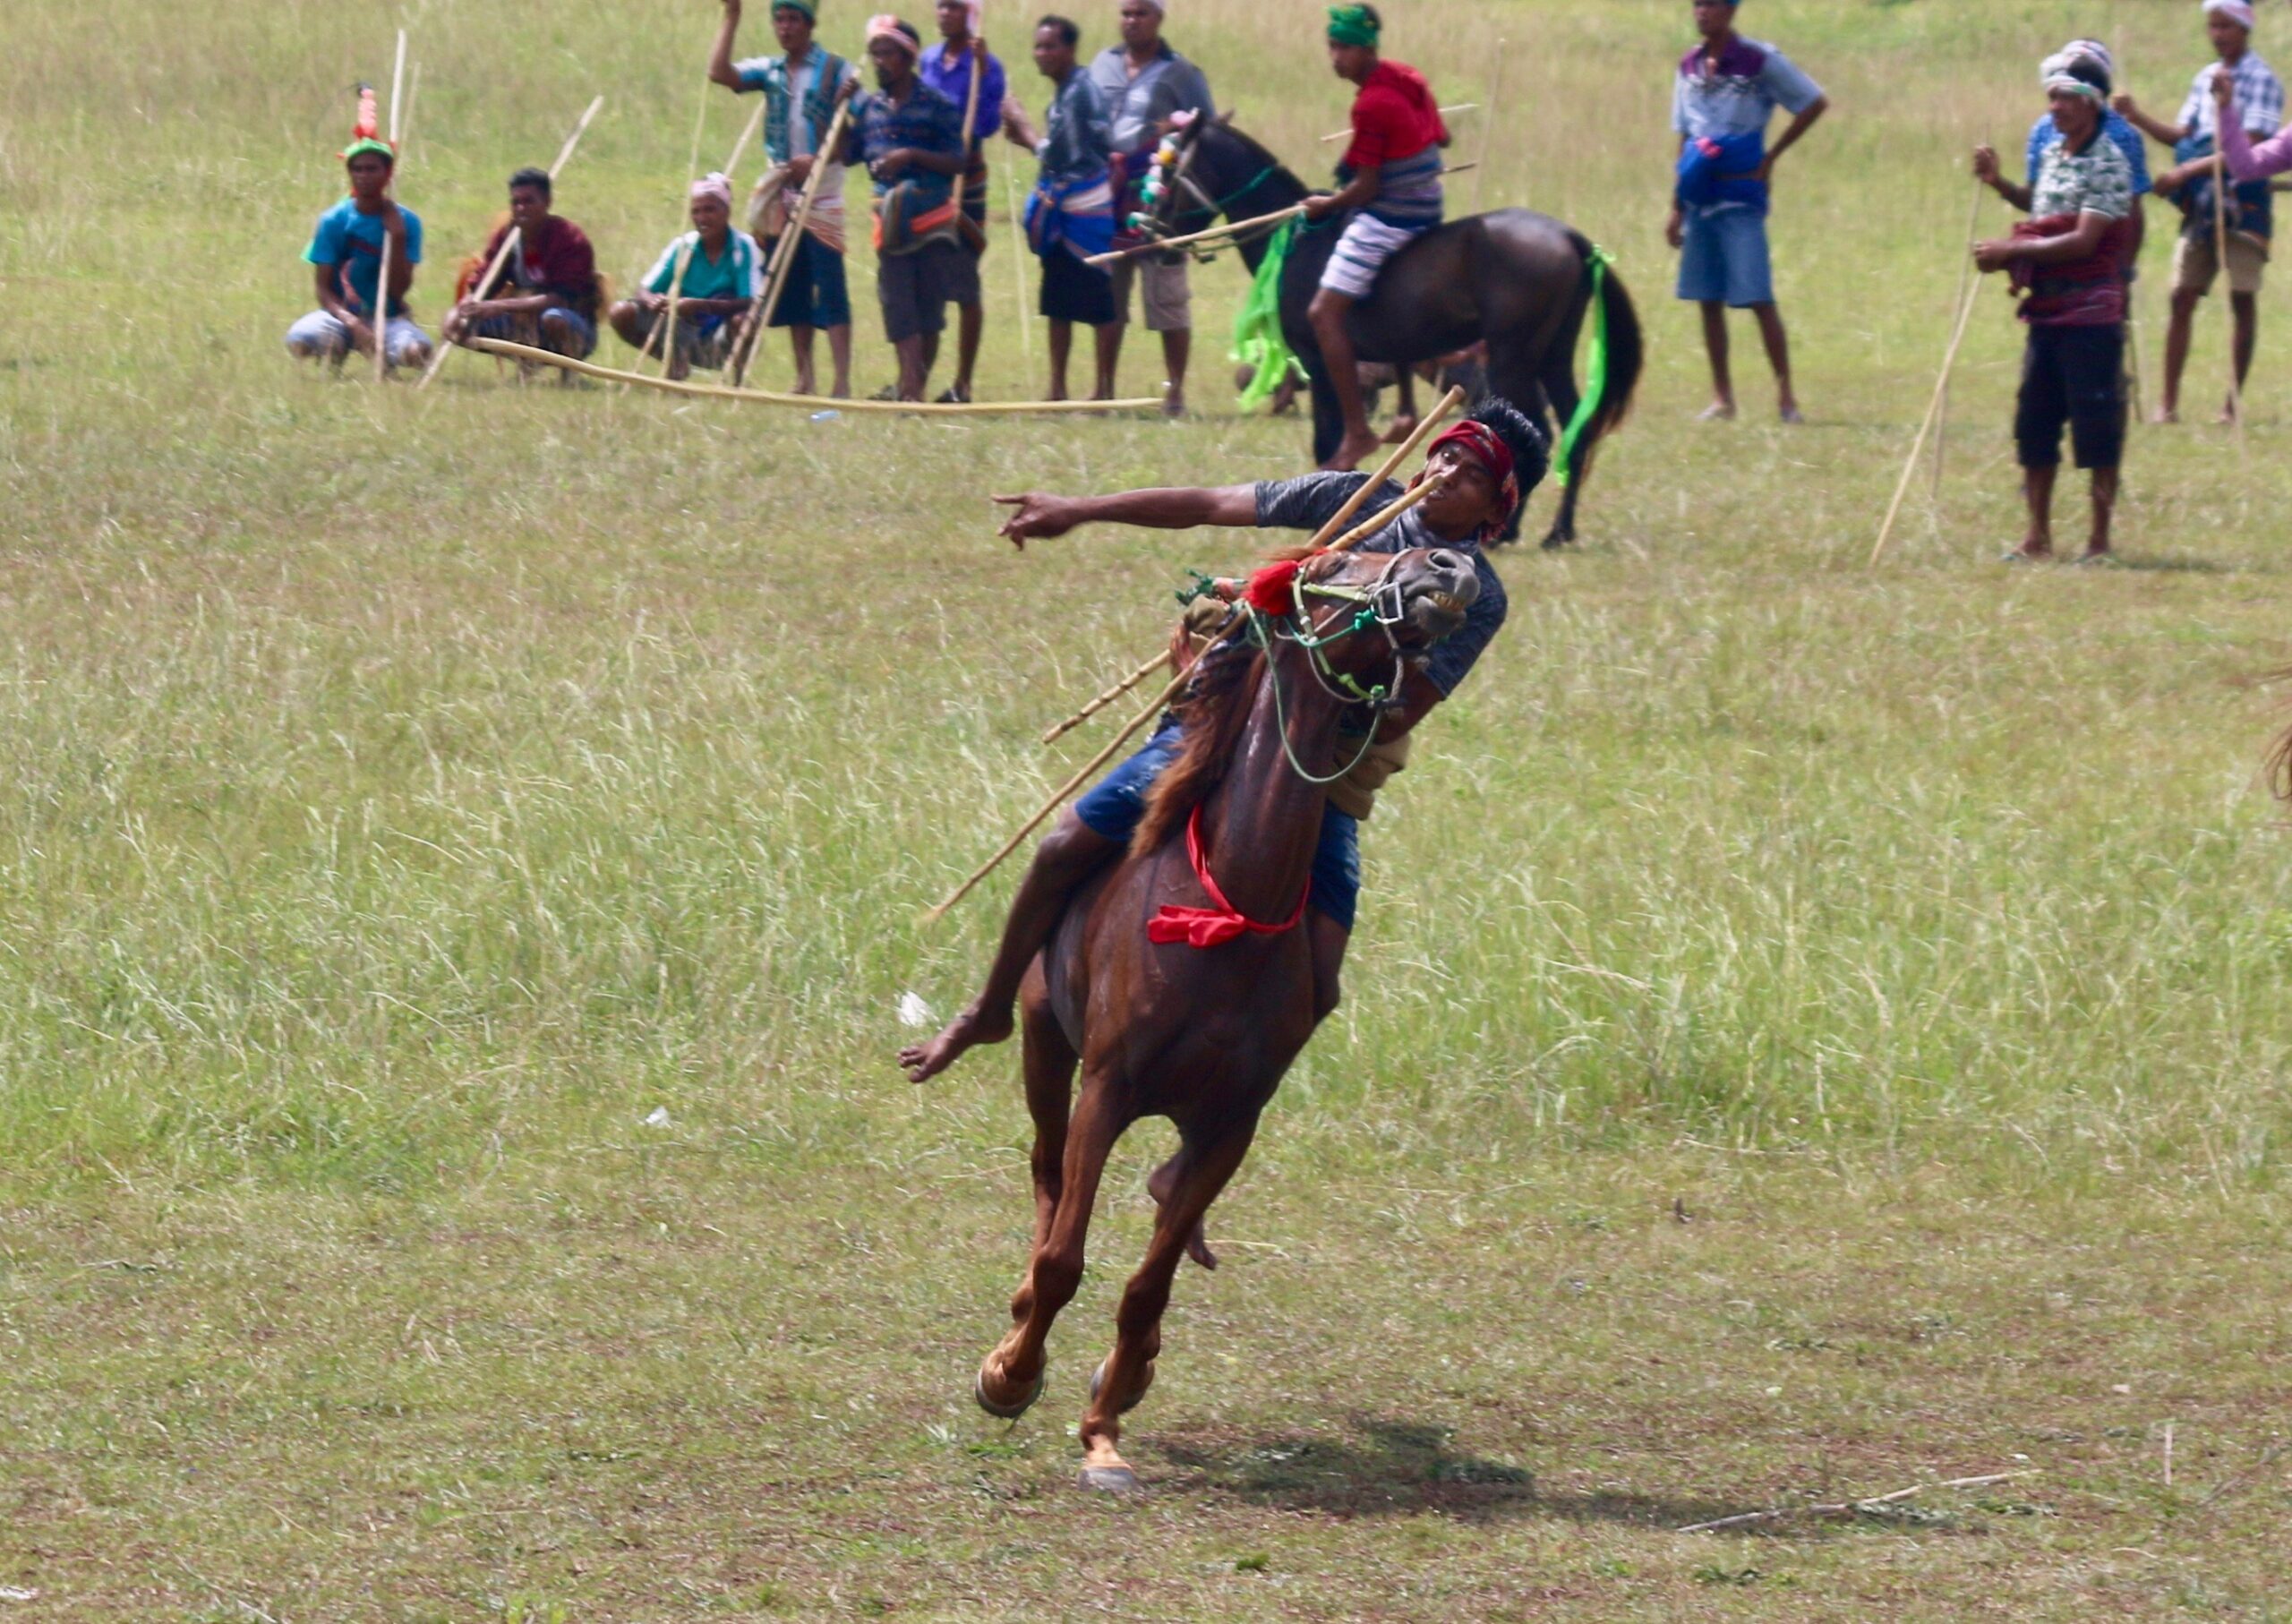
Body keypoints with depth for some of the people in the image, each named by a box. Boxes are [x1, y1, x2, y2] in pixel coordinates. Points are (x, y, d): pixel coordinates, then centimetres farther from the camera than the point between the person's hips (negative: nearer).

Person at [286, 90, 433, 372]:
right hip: (341, 314, 0)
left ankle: (385, 365, 2)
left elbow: (400, 290, -6)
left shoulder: (406, 222, -2)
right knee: (300, 339, -35)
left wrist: (396, 236, -16)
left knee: (414, 350, -35)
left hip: (387, 318, 0)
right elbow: (324, 288, -6)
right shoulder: (334, 221, -3)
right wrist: (351, 322, -25)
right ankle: (333, 363, 2)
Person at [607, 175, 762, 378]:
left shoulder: (743, 246, -10)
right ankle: (674, 366, 0)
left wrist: (699, 305, -35)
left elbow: (749, 303, -22)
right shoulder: (684, 246, -1)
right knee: (621, 313, -15)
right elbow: (644, 291, -2)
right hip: (684, 337, 3)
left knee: (742, 321, -38)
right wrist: (652, 301, -28)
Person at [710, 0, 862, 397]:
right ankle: (805, 379, 11)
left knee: (830, 287, -10)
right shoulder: (769, 70, 11)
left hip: (822, 191, -5)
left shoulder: (836, 70, -2)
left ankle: (842, 381, -13)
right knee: (791, 288, 6)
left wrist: (818, 160, -21)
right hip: (781, 193, 5)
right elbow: (719, 72, -3)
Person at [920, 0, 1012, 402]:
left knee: (965, 279, 1)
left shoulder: (984, 64, -8)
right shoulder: (928, 60, 9)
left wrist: (981, 72, -23)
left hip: (965, 176, -5)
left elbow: (989, 123, -18)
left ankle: (963, 383, 6)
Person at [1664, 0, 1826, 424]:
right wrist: (1676, 208, 13)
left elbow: (1815, 103, -3)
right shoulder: (1690, 67, 10)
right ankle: (1721, 396, 13)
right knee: (1708, 300, 6)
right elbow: (1685, 140, 14)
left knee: (1758, 297, -9)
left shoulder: (1760, 61, -7)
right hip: (1700, 198, 6)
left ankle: (1785, 394, -4)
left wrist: (1772, 157, -4)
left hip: (1740, 196, -6)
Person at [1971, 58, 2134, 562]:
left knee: (2097, 425, -3)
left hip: (2091, 313, -8)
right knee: (2035, 425, 9)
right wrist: (2000, 185, 16)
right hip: (2046, 311, 8)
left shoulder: (2108, 163, -12)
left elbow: (2083, 241, -19)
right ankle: (2038, 536, 17)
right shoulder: (2051, 155, 13)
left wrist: (2011, 249, -16)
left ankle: (2100, 540, 2)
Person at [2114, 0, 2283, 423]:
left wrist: (2186, 171, -22)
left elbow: (2248, 150, -17)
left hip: (2242, 202, -6)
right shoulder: (2204, 79, 12)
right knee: (2182, 297, 1)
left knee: (2243, 299, -2)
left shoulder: (2263, 80, -9)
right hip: (2200, 202, 6)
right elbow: (2183, 137, 13)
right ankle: (2168, 402, 3)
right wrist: (2138, 118, -2)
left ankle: (2233, 404, 3)